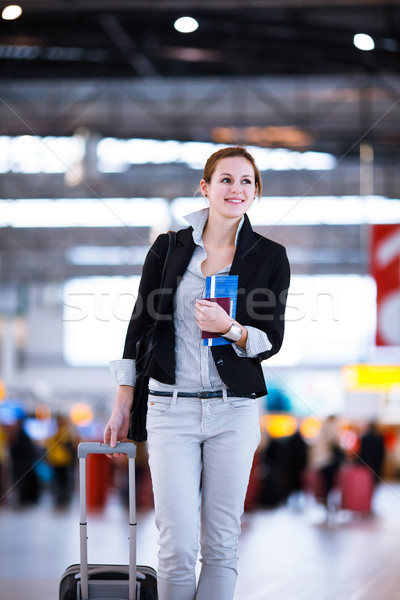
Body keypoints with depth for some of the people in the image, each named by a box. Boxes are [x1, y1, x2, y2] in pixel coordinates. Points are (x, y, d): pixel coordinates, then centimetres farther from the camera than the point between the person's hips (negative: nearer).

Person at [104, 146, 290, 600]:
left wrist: (230, 328, -17)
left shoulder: (270, 257, 3)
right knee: (177, 545, -5)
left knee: (222, 543, 3)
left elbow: (271, 340, 4)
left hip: (234, 410, 1)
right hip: (171, 409, -1)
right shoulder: (169, 248, 4)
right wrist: (123, 405, 6)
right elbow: (140, 324, 8)